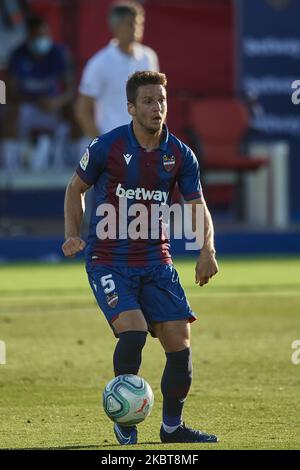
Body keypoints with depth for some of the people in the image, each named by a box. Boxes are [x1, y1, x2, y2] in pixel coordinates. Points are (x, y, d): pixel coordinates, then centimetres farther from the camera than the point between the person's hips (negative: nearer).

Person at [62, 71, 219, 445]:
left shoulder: (180, 154, 1)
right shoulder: (106, 147, -8)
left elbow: (198, 207, 6)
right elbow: (76, 188, 8)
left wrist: (207, 250, -12)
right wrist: (72, 234, -6)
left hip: (156, 261, 4)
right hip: (108, 258, -4)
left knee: (180, 342, -4)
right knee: (133, 330, -24)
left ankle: (172, 426, 16)